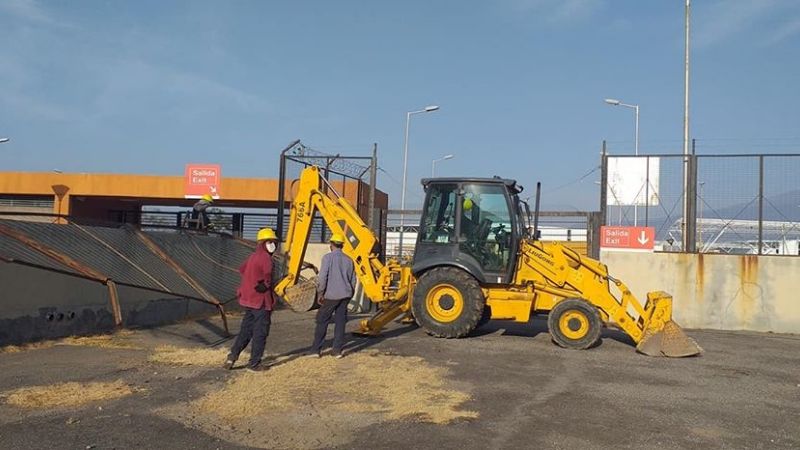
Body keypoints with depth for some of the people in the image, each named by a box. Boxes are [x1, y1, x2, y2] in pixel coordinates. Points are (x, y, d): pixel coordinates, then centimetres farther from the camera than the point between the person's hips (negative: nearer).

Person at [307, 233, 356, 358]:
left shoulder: (328, 257, -7)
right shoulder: (348, 260, 9)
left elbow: (323, 277, -13)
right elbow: (353, 280, 13)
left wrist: (320, 294, -5)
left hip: (331, 295, -4)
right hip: (345, 295, 4)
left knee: (322, 322, 4)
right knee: (340, 322, 8)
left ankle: (315, 350, 5)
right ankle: (337, 350, 8)